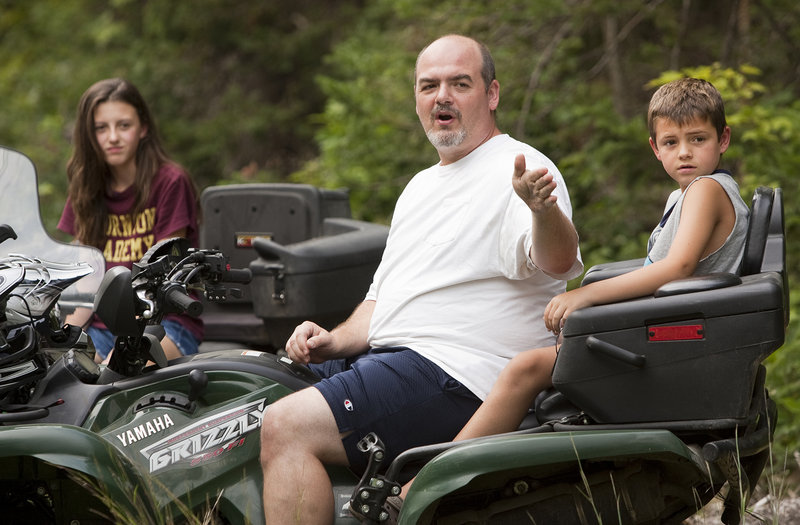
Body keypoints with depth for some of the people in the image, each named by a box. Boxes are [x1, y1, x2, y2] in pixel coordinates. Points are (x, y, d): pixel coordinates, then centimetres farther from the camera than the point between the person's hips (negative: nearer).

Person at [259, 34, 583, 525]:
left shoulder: (519, 172, -7)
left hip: (456, 374, -10)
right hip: (382, 356, 10)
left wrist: (544, 208, -50)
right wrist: (335, 341, 6)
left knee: (287, 427, -25)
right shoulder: (421, 188, 22)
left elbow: (557, 262, -27)